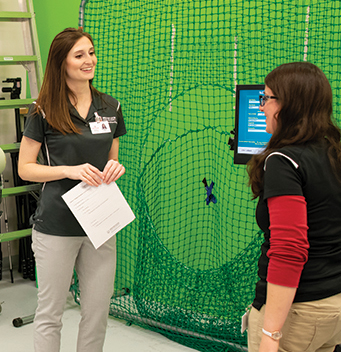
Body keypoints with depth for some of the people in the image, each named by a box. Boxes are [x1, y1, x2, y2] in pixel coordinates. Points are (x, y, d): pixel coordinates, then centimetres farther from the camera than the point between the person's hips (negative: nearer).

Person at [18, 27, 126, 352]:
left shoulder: (110, 107, 8)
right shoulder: (43, 111, -5)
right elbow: (24, 168, -4)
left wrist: (115, 168, -4)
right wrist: (71, 170, -17)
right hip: (56, 226, -4)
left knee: (98, 311, 10)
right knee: (50, 314, 5)